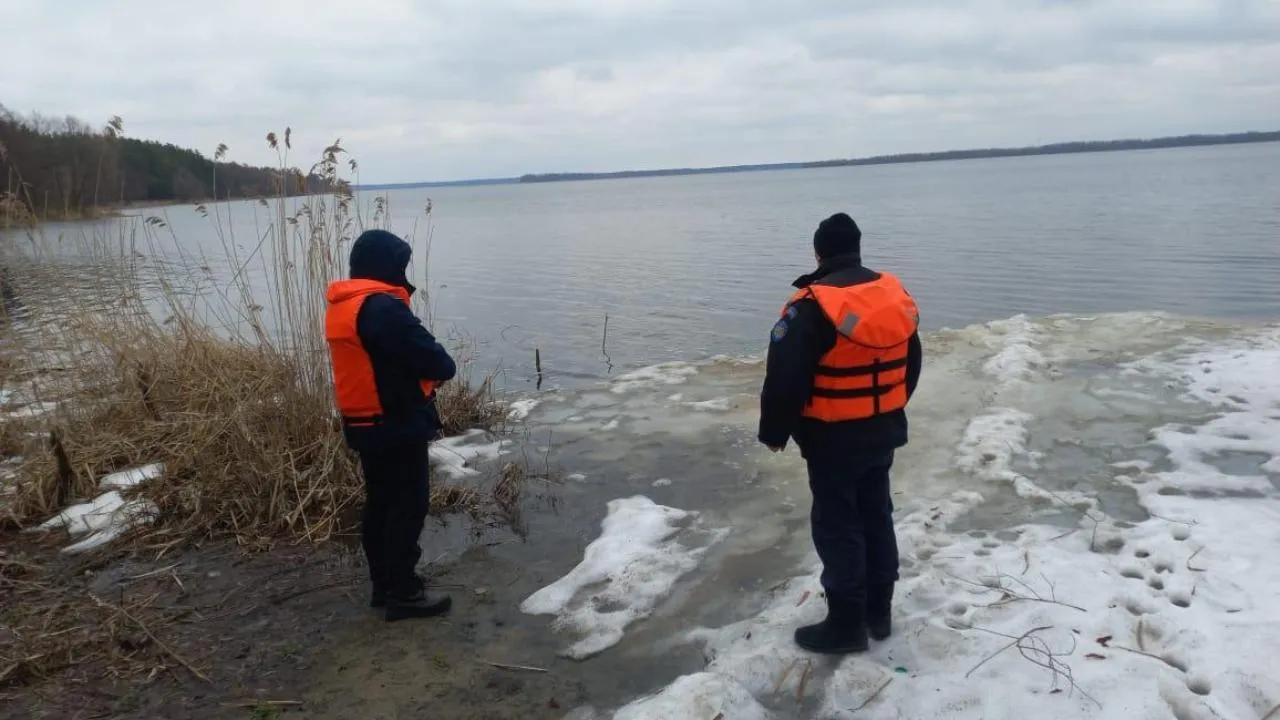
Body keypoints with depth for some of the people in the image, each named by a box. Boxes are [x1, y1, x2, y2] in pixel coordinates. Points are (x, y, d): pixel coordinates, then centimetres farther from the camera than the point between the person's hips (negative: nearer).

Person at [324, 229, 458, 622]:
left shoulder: (341, 307, 10)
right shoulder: (383, 307, -22)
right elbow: (435, 361, -23)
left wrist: (424, 373, 3)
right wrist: (445, 368, 0)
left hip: (365, 424, 10)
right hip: (398, 425, -10)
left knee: (381, 503, 17)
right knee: (408, 506, -1)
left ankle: (384, 584, 27)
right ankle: (403, 593, 6)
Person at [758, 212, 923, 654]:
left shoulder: (813, 306, -20)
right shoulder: (896, 295, 2)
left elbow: (785, 378, -21)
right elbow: (912, 363, 14)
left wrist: (774, 432, -6)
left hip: (835, 440, -7)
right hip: (885, 432, 7)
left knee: (837, 527, 5)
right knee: (876, 516, 18)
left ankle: (847, 624, 14)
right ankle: (878, 611, 31)